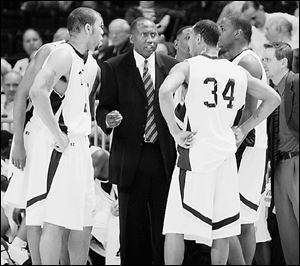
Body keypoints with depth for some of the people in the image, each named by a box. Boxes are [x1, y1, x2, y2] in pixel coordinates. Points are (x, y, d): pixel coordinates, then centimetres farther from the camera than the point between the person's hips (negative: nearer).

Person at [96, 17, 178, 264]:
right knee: (132, 224, 3)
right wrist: (108, 120, -21)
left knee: (164, 224, 0)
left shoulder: (172, 66, 8)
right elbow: (103, 107, 1)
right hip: (130, 157, -1)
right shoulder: (114, 68, 2)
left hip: (164, 156, 1)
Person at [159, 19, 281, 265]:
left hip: (195, 153, -4)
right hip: (226, 155, 4)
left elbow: (165, 92, -23)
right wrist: (244, 129, 18)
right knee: (222, 229, 11)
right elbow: (273, 99, 20)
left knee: (175, 226, -1)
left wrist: (176, 132, -14)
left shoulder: (187, 67, -3)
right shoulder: (238, 72, 11)